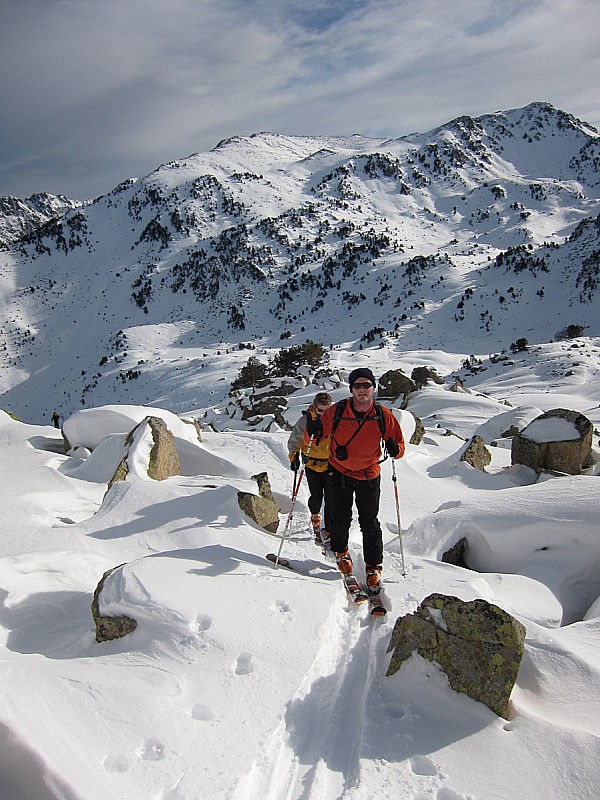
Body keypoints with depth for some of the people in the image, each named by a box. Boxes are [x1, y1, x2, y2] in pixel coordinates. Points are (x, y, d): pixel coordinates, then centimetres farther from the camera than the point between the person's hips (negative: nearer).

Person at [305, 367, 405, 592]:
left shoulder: (383, 416, -12)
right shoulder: (337, 412, -14)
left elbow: (399, 444, -2)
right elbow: (317, 435, -2)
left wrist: (395, 449, -25)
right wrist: (313, 431, -25)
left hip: (369, 476, 0)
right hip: (339, 473, 0)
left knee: (370, 524, 3)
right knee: (340, 519, 10)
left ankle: (373, 568, 20)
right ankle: (341, 553, 39)